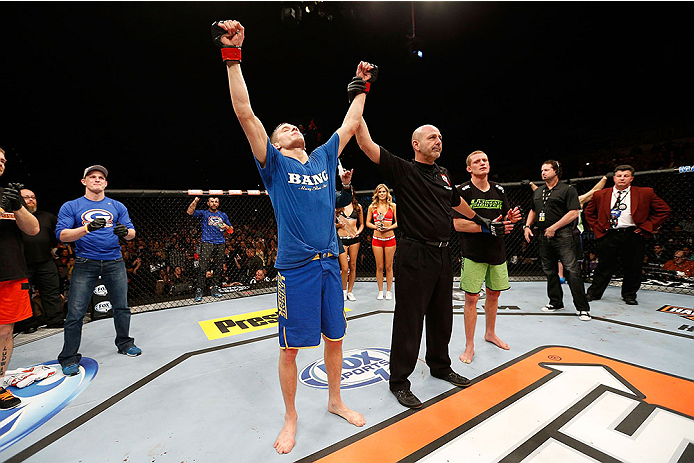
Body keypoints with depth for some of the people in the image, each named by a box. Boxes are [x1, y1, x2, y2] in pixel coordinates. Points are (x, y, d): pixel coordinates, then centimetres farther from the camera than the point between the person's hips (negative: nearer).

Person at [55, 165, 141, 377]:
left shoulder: (117, 206, 10)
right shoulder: (70, 207, 5)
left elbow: (131, 233, 4)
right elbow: (62, 235, -6)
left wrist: (125, 232, -20)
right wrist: (87, 227, -23)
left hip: (114, 262, 2)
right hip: (85, 264, -2)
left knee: (121, 307, 9)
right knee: (75, 312, -2)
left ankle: (124, 343, 27)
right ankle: (69, 358, 15)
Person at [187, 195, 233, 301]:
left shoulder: (223, 215, 21)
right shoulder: (203, 214, 12)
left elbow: (231, 230, 23)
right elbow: (190, 212, -4)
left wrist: (226, 227, 1)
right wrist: (196, 200, -12)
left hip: (220, 243, 3)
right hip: (207, 243, -3)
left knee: (218, 267, 2)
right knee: (203, 267, -13)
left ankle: (215, 288, 11)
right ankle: (199, 290, -10)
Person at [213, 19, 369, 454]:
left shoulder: (323, 158, 13)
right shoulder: (274, 164, 1)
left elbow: (351, 124, 20)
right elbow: (246, 114, -7)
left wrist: (362, 87, 26)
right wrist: (233, 56, -8)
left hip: (330, 262, 5)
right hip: (295, 266, -4)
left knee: (335, 338, 15)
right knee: (291, 347, 6)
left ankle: (335, 401, 38)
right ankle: (291, 418, 30)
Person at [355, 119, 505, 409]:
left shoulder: (443, 175, 15)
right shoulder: (403, 170, -6)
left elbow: (458, 203, 31)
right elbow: (367, 145, -14)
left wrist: (484, 222, 40)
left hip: (443, 255, 7)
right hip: (415, 257, -7)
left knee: (442, 317, 20)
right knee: (409, 320, 2)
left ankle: (440, 366, 41)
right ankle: (399, 380, 20)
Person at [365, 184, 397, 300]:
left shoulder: (392, 206, 4)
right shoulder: (372, 207, 6)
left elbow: (398, 222, 4)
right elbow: (368, 223, 9)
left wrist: (388, 228, -12)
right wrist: (376, 227, -10)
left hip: (390, 238, 0)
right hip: (377, 239, 1)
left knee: (389, 266, 5)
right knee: (379, 267, 5)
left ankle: (388, 291, 18)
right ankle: (380, 291, 18)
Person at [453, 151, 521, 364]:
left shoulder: (499, 190, 10)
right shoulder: (463, 191, -7)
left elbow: (506, 220, 15)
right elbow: (458, 224, -15)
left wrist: (511, 219, -9)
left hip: (497, 252, 6)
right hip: (473, 254, -6)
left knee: (494, 294, 18)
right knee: (471, 298, -2)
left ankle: (490, 333, 40)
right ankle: (469, 346, 13)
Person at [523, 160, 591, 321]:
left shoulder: (567, 190, -2)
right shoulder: (538, 192, 17)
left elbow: (574, 213, -10)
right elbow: (533, 211, 27)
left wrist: (554, 227, -15)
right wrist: (527, 226, 12)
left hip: (562, 235, -6)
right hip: (544, 237, 7)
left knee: (571, 270, -10)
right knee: (550, 271, 11)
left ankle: (583, 308, -2)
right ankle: (556, 302, 23)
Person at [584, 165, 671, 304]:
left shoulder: (645, 193, 3)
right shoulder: (600, 195, 5)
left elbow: (664, 209, 6)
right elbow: (589, 211, 16)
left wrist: (646, 227, -2)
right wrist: (597, 228, 6)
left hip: (633, 236, 0)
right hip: (608, 235, 0)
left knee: (632, 268, 9)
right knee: (604, 266, 6)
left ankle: (629, 295, 28)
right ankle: (594, 293, 18)